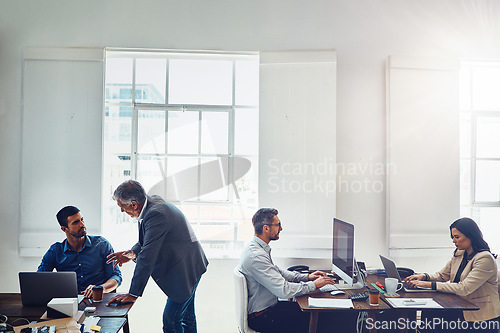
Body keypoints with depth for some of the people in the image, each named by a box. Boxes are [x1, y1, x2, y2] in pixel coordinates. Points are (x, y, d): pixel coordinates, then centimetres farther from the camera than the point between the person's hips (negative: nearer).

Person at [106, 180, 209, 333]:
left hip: (186, 270, -10)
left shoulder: (156, 214, -29)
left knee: (171, 321, -4)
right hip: (188, 267, 10)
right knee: (186, 318, 21)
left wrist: (133, 294, -23)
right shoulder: (153, 201, 1)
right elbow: (146, 241, 14)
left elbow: (147, 258, -29)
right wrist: (133, 253, -5)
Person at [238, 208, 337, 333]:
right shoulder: (256, 257, -28)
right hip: (261, 317, -9)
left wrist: (307, 276, 7)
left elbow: (277, 272, 16)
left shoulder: (259, 248, 4)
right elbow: (283, 290, -28)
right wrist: (313, 285, -16)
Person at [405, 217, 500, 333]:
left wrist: (430, 284, -27)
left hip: (480, 317, -6)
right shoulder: (458, 254, 8)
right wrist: (424, 276, -6)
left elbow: (464, 288, -24)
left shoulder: (485, 259, -17)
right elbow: (442, 275, 15)